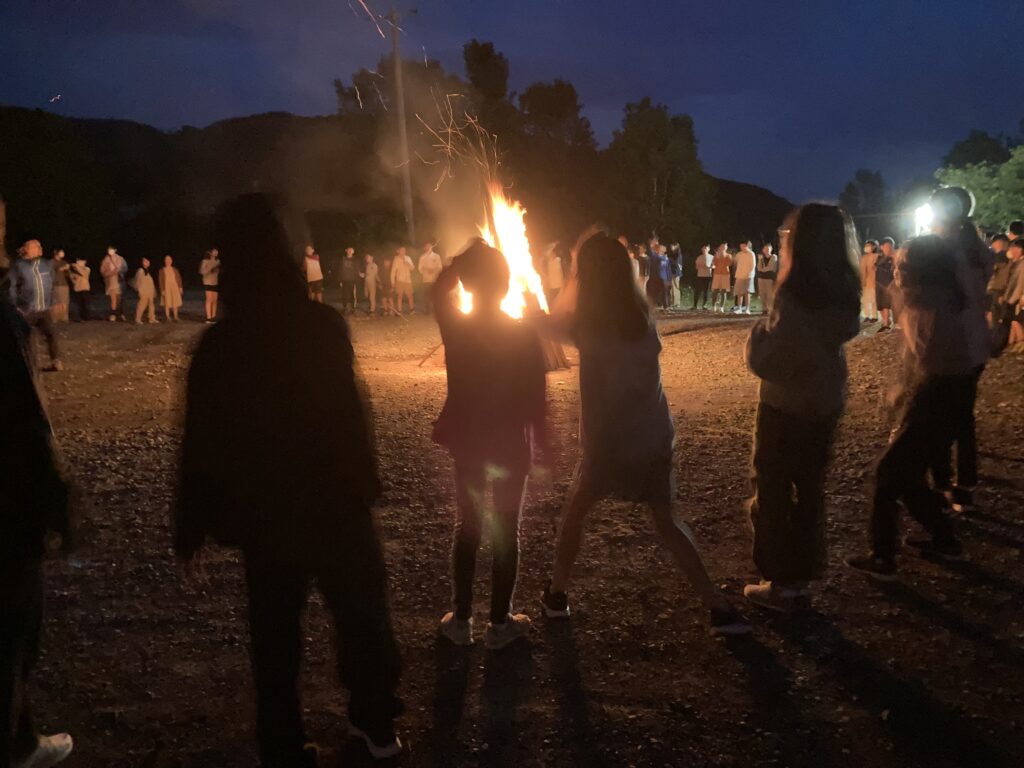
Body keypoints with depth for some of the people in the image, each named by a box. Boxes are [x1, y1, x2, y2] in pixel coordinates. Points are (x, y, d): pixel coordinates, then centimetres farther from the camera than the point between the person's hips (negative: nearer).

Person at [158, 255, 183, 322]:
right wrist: (162, 290, -8)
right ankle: (168, 317, 3)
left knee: (175, 303, 1)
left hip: (175, 287, 2)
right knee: (167, 303, -2)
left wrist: (180, 287, 2)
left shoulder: (175, 269, 10)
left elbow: (179, 279, 11)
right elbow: (161, 281, -1)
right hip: (166, 288, -2)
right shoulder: (162, 270, 2)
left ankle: (175, 317, 9)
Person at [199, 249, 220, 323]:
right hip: (208, 283, -4)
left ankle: (213, 317, 5)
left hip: (216, 283, 5)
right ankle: (208, 318, -9)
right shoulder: (205, 261, -4)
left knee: (215, 300, 1)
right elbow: (202, 271, -10)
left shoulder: (218, 261, 9)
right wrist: (211, 267, -18)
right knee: (209, 300, -10)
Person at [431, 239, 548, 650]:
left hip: (467, 441, 3)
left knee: (467, 527, 15)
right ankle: (500, 623, 17)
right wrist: (541, 442, 1)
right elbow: (535, 396, -10)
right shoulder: (525, 333, -15)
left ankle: (461, 620, 22)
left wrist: (470, 251, 13)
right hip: (511, 443, -2)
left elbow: (440, 288, 13)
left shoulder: (453, 326, -9)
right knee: (506, 531, 9)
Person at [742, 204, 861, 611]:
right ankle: (802, 578, 28)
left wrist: (759, 329, -5)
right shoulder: (845, 291, -2)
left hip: (785, 405, -7)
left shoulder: (795, 293, -24)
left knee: (773, 491, 8)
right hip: (826, 402, 7)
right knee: (809, 489, 17)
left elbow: (765, 361, -23)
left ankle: (783, 582, 17)